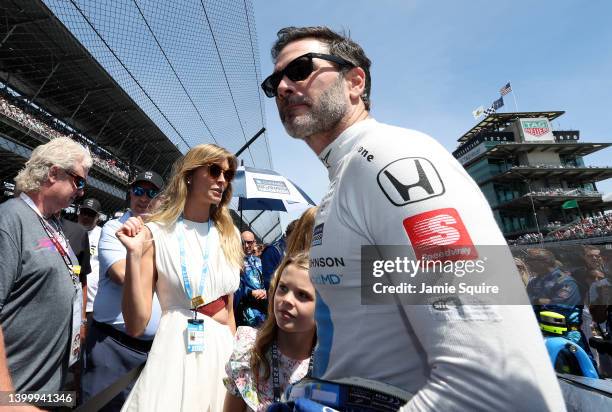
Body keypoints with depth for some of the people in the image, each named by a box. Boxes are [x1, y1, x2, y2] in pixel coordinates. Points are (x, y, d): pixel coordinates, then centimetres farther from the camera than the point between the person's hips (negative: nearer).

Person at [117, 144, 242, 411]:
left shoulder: (230, 236, 3)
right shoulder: (156, 233, -9)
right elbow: (135, 326, -12)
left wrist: (236, 355, 14)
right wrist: (134, 254, -21)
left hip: (223, 349, 5)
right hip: (175, 351, -4)